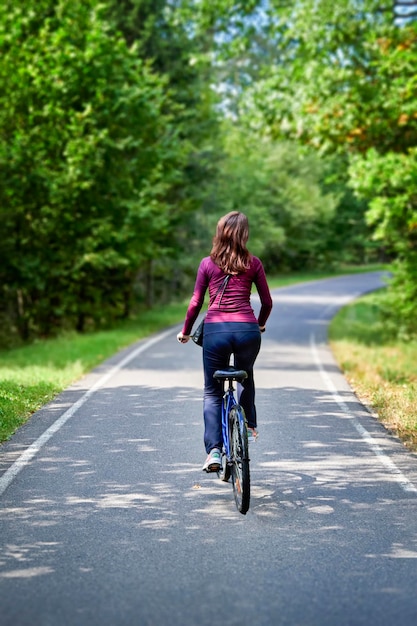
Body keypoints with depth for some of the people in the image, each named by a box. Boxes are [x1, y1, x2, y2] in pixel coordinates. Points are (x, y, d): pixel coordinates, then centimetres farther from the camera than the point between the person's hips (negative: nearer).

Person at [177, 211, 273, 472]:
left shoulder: (208, 263, 5)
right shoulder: (253, 263, 6)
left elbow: (196, 303, 4)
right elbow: (267, 302, 10)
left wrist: (185, 332, 18)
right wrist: (260, 325, 30)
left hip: (215, 330, -1)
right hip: (246, 329, 1)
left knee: (212, 392, 9)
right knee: (246, 377, 32)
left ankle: (214, 451, -3)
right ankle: (250, 426, 36)